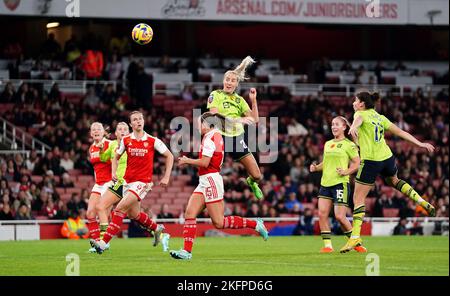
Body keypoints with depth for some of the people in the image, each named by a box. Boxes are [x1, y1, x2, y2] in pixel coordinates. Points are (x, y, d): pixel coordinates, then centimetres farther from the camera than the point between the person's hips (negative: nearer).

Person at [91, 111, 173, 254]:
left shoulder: (153, 141, -6)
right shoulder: (125, 140, 3)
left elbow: (169, 156, 3)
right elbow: (116, 157, 17)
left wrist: (166, 177, -2)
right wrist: (114, 172, -1)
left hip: (143, 182, -6)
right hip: (128, 181, 6)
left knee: (120, 208, -17)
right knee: (133, 214, 14)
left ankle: (104, 242, -18)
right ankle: (157, 229, 40)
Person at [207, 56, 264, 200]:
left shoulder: (239, 100, 13)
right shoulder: (215, 95, -1)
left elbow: (254, 119, 7)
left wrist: (253, 100, -4)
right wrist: (238, 120, -25)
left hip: (237, 138, 4)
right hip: (220, 138, -4)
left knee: (257, 176, 4)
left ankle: (251, 182, 40)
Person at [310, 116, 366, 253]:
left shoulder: (348, 145, -2)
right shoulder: (327, 144, 18)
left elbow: (357, 163, -3)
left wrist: (347, 172, -18)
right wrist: (315, 167, 7)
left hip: (341, 183, -6)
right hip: (325, 183, 6)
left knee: (340, 216, -10)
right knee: (322, 214, -6)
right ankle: (327, 245, -1)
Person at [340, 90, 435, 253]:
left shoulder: (361, 114, -1)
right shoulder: (380, 117, 16)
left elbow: (358, 120, -26)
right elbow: (400, 132, 14)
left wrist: (353, 127, -50)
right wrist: (420, 144, 19)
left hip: (370, 161, -6)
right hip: (387, 158, 6)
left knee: (358, 198, 0)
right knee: (394, 180, 37)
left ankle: (355, 237, -7)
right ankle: (424, 203, 24)